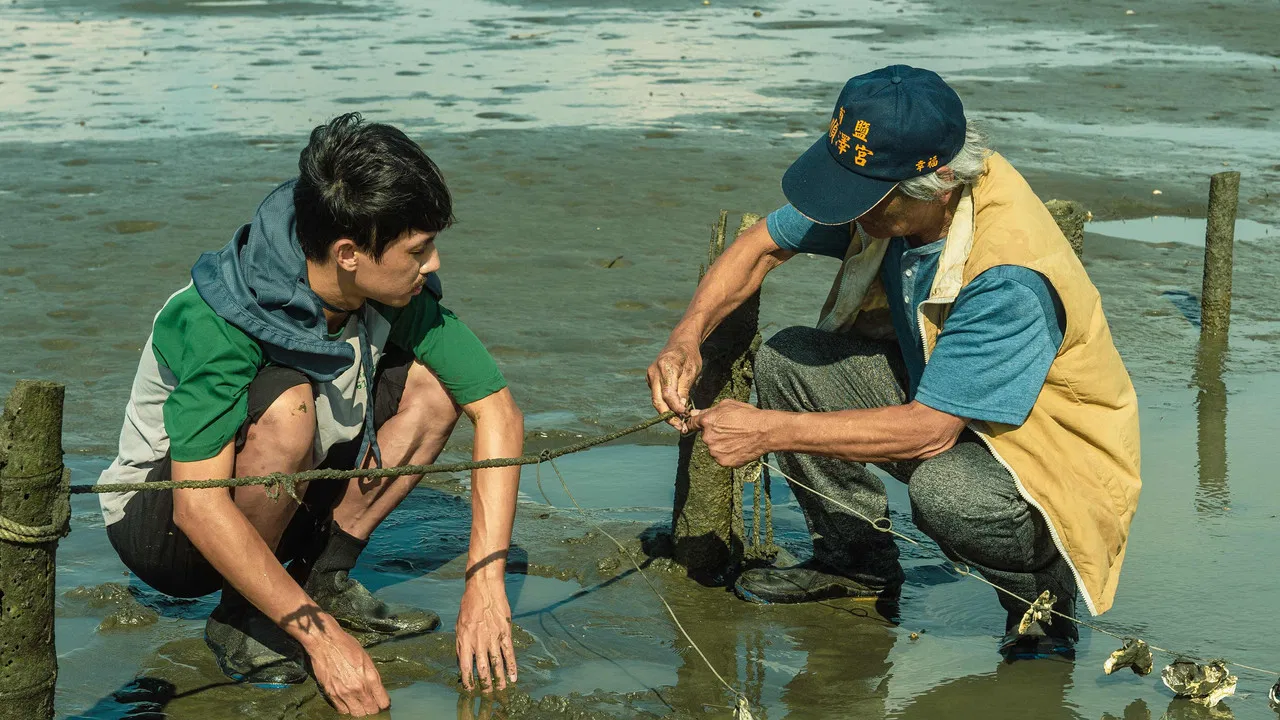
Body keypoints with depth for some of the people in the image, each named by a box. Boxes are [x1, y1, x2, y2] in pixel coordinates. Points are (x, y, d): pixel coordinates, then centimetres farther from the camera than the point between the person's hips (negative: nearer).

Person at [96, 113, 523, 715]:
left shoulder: (398, 294, -15)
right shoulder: (219, 319, -33)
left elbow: (498, 412, -13)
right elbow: (200, 506, -38)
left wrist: (485, 583, -22)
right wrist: (322, 636, -38)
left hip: (284, 502, 6)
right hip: (161, 523, -6)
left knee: (433, 383, -12)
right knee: (285, 405, -35)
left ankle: (324, 576, -5)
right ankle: (240, 619, -15)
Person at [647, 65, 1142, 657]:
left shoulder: (1010, 278, -36)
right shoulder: (882, 185, -13)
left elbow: (930, 429, -34)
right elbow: (763, 244, 1)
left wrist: (772, 431, -31)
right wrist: (687, 337, -16)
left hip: (1050, 453, -7)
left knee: (943, 487, -38)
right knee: (787, 359, -9)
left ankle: (1041, 588, -4)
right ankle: (857, 561, 10)